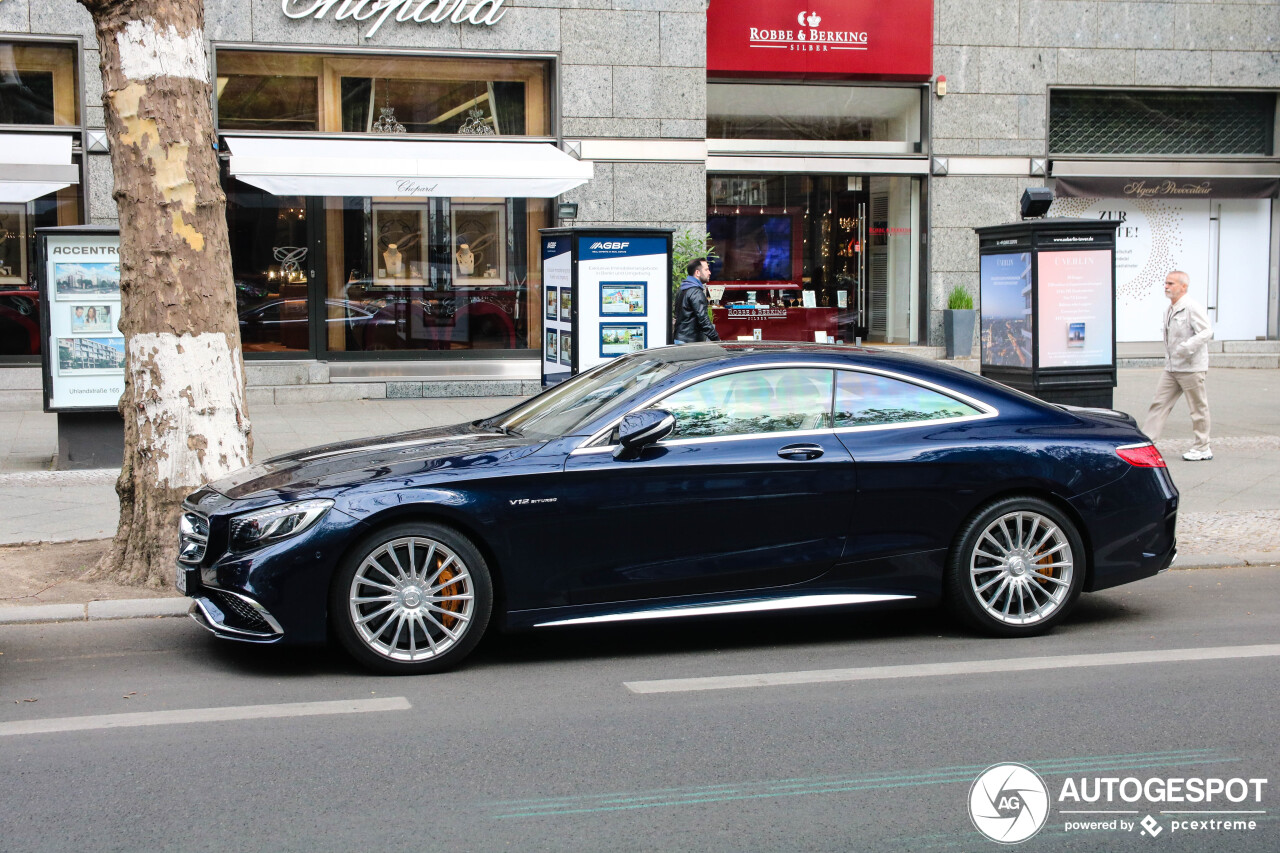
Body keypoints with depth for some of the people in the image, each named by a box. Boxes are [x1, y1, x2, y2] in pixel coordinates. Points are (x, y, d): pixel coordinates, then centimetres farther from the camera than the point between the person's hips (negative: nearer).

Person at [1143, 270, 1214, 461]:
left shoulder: (1192, 307, -13)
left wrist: (1187, 347, -33)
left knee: (1198, 408, 2)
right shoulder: (1169, 310, 14)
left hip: (1191, 368, -8)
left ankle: (1202, 449, 11)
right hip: (1171, 368, 8)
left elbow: (1206, 331, -22)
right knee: (1159, 403, 3)